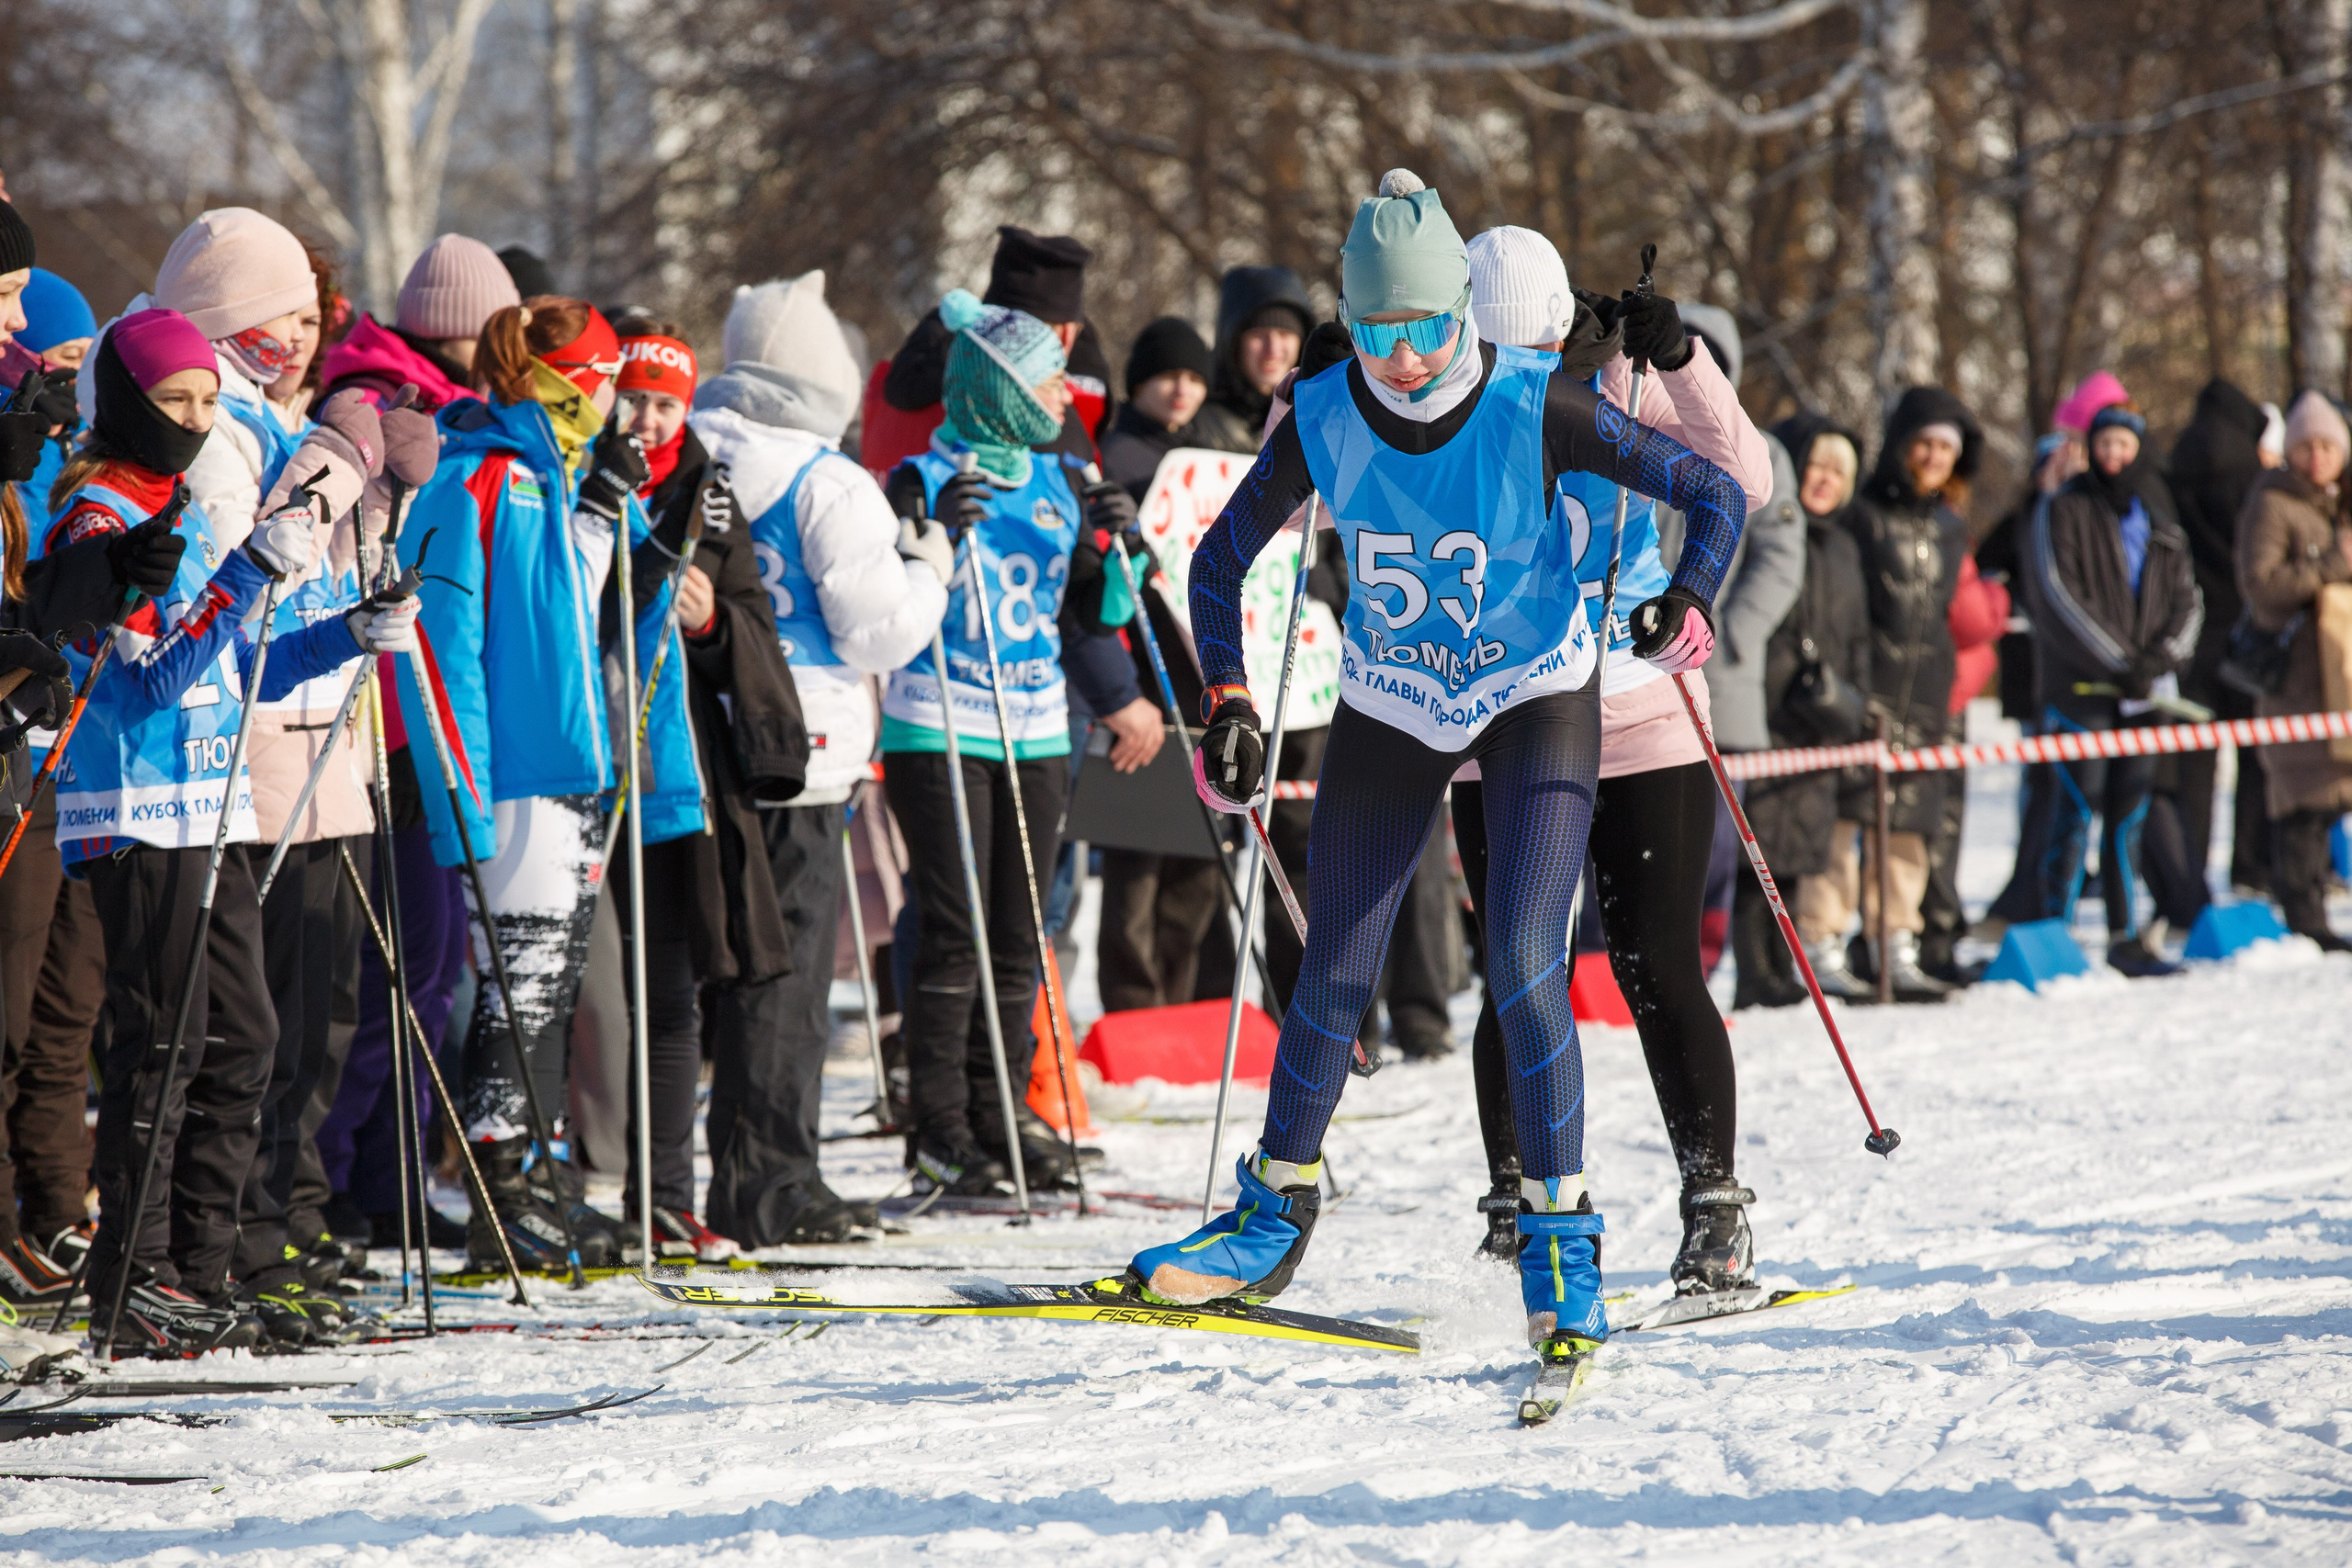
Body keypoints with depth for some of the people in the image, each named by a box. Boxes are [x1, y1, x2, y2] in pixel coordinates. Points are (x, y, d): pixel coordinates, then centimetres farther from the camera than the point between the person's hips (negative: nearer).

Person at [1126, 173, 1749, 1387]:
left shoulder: (1538, 409, -21)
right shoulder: (1322, 420, -15)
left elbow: (1715, 495, -14)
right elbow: (1221, 560, -1)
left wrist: (1690, 601, -32)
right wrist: (1228, 707, -12)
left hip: (1534, 702, -3)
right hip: (1390, 708, 3)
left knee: (1523, 968, -16)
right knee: (1334, 973, 6)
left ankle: (1561, 1243, -8)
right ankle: (1275, 1217, 23)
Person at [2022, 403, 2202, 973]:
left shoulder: (2158, 520, 16)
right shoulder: (2062, 512, -1)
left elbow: (2187, 599, 13)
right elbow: (2059, 595, -10)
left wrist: (2165, 654, -7)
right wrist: (2120, 659, -15)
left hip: (2142, 691, 5)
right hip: (2079, 686, -5)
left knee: (2129, 814, 7)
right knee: (2078, 810, -9)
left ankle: (2126, 937, 11)